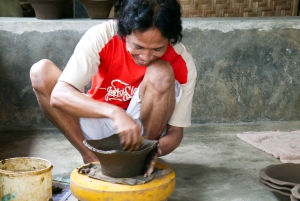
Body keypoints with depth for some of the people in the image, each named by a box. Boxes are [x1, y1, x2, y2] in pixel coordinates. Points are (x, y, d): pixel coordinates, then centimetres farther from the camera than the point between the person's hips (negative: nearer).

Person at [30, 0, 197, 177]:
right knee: (41, 71, -22)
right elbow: (59, 95, -33)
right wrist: (114, 113, -47)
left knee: (161, 74, -30)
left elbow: (176, 132, -13)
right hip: (98, 122, 1)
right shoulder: (102, 36, -24)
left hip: (144, 128, 0)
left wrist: (157, 149, -37)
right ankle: (92, 158, -15)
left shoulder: (182, 63, -21)